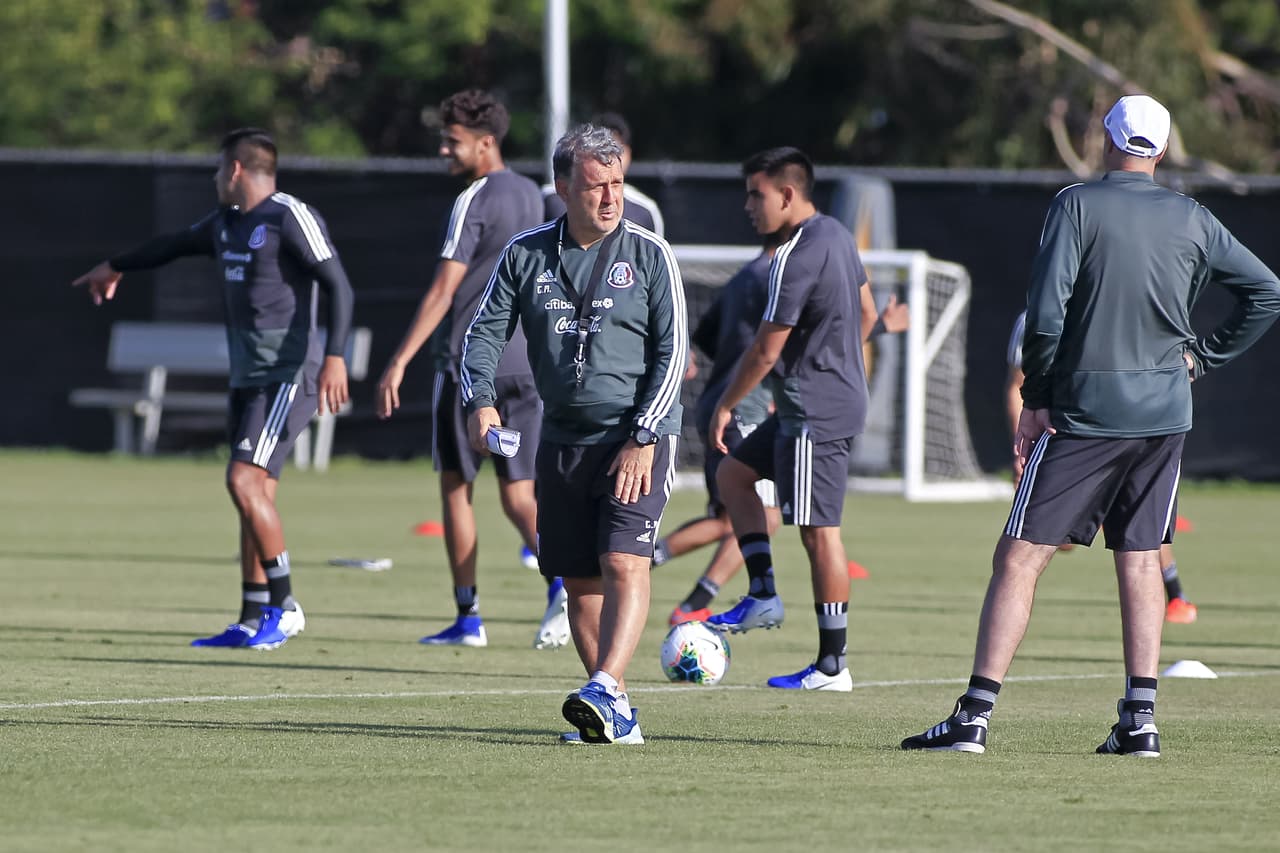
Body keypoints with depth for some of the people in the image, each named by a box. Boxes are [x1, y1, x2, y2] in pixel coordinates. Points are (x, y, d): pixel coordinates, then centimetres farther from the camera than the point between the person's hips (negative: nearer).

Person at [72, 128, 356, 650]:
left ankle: (284, 606, -9)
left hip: (288, 375, -9)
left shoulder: (289, 217, -11)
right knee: (254, 495, 6)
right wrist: (116, 267, 51)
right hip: (249, 375, 9)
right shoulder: (226, 223, 17)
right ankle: (253, 621, 9)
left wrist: (334, 356, -30)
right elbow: (174, 245, 35)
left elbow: (338, 286, -18)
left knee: (245, 481, -17)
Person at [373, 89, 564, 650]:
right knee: (517, 494, 5)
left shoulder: (472, 203, -12)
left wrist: (399, 363, -20)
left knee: (455, 486, 6)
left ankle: (468, 618, 7)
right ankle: (559, 575, -22)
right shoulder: (530, 196, 12)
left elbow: (444, 290, -18)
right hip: (524, 366, 6)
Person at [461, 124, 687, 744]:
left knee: (624, 564, -20)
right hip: (563, 438, 4)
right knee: (579, 582, 5)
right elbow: (486, 332, 8)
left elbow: (673, 350, -5)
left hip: (638, 438, -4)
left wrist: (643, 438, -13)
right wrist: (480, 401, -11)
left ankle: (604, 691, -30)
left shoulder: (648, 254, -3)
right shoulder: (526, 254, 5)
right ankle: (617, 716, 12)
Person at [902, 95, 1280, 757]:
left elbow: (1045, 311, -13)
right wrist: (1201, 357, 13)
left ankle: (975, 715, -9)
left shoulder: (1077, 205, -6)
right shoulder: (1193, 220, 6)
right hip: (1164, 415, 4)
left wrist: (1035, 400, -4)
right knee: (1140, 559, 11)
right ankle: (1139, 718, 3)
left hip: (1084, 409, -4)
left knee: (1019, 557, -3)